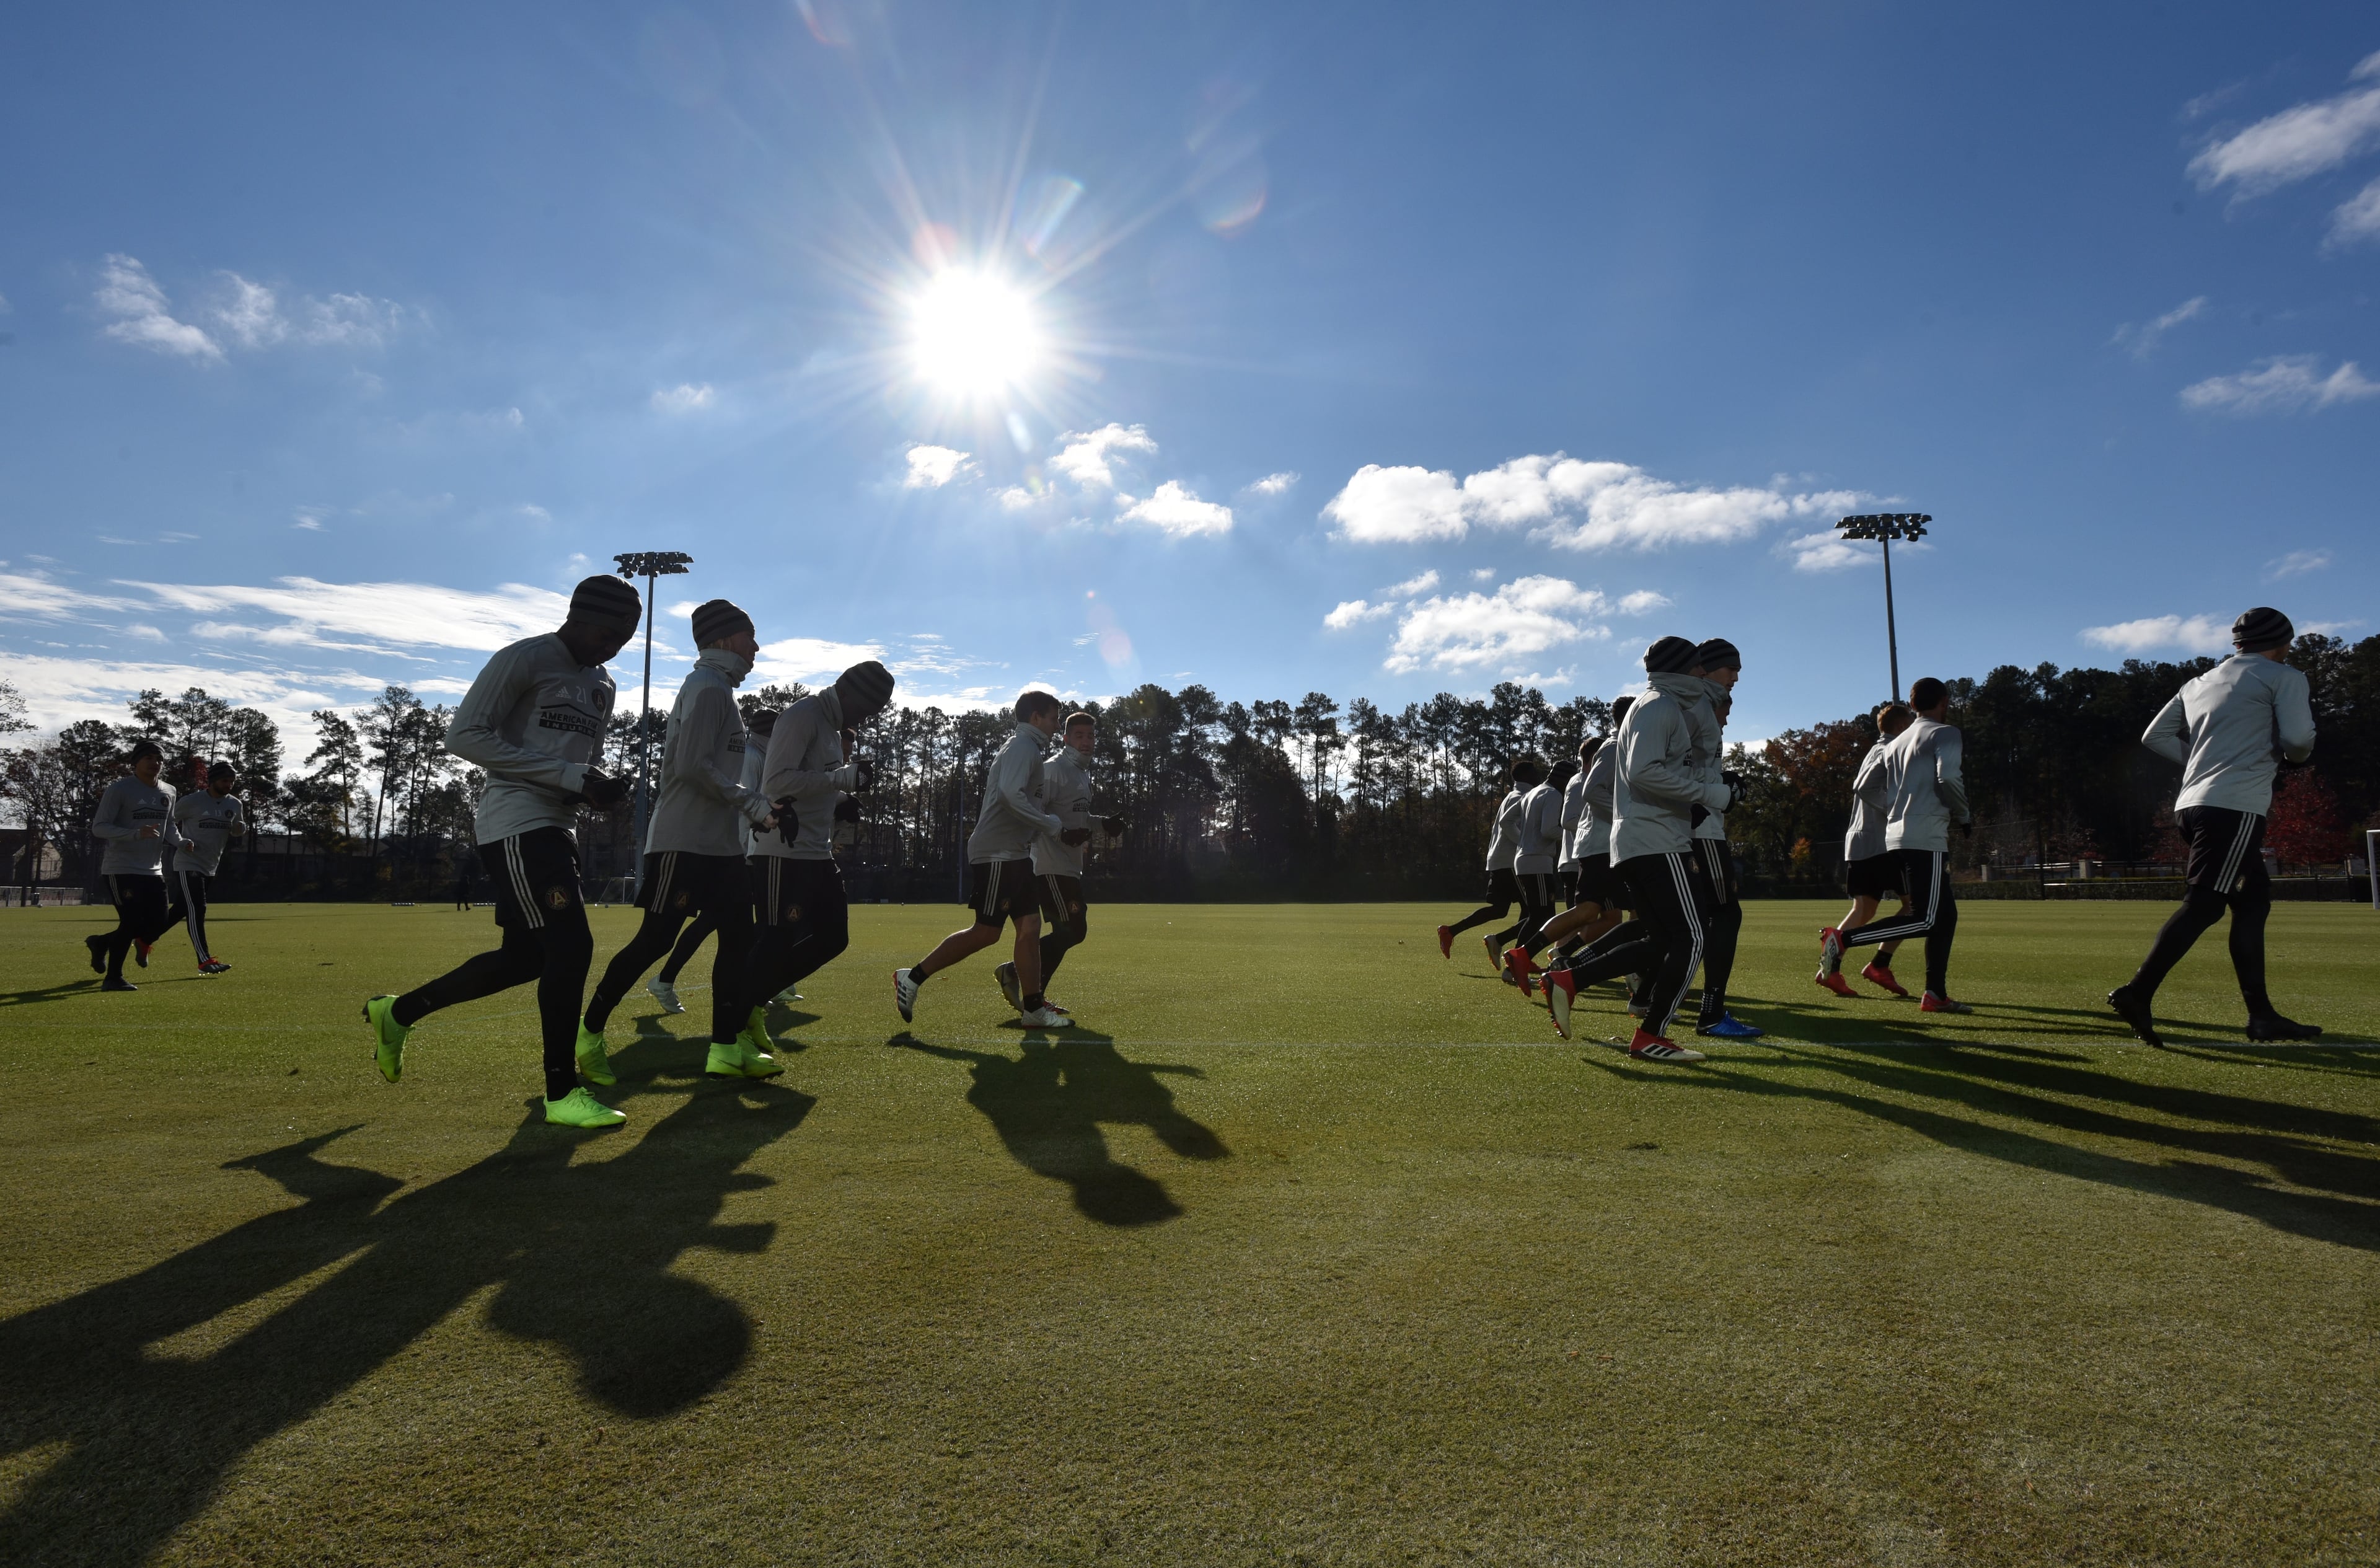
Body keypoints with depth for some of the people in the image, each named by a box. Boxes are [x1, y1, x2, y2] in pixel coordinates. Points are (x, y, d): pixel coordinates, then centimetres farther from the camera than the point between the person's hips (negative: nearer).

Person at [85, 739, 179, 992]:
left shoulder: (168, 793, 10)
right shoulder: (119, 790, -9)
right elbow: (98, 828, -13)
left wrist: (180, 842, 0)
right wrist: (137, 834, -27)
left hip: (153, 870, 7)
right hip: (121, 869, -6)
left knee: (160, 922, 3)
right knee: (132, 921, -11)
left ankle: (103, 942, 28)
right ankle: (113, 978, 4)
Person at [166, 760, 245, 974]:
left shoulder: (234, 804, 6)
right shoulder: (192, 801, -11)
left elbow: (234, 832, 18)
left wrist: (240, 829, -5)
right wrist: (180, 841, -17)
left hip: (210, 867, 7)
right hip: (188, 864, -7)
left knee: (181, 910, 16)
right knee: (196, 909, -13)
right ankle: (205, 960, -17)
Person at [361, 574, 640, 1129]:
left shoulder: (603, 686, 17)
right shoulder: (523, 660, -9)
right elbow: (466, 735, -15)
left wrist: (601, 786, 2)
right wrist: (570, 776, -19)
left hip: (556, 828, 9)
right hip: (517, 825, -9)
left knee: (525, 957, 14)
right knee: (571, 946, -15)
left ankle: (398, 1011, 36)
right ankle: (562, 1093, -4)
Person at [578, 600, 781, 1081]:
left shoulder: (717, 688, 19)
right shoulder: (709, 686, -11)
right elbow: (694, 766, -21)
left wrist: (748, 808, 14)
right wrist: (752, 804, -17)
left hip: (718, 844, 10)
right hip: (686, 841, -10)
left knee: (738, 936, 4)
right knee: (654, 941, -4)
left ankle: (727, 1048, 7)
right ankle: (590, 1033, 10)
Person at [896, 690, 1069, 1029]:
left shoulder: (1027, 750, 21)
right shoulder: (1023, 747, -11)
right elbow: (1011, 796, -26)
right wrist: (1052, 824, -18)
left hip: (1015, 855, 10)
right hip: (997, 854, -10)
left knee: (1030, 928, 4)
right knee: (986, 932, -8)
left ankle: (1033, 1010, 4)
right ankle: (913, 978, 1)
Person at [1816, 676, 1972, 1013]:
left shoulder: (1895, 743, 23)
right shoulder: (1945, 733, 0)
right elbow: (1947, 778, -17)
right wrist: (1964, 816, -1)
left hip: (1896, 837, 9)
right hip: (1926, 839, -9)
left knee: (1945, 915, 14)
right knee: (1925, 919, -11)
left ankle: (1936, 994, 11)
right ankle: (1842, 938, -21)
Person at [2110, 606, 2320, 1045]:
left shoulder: (2200, 683, 22)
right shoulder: (2284, 677, 4)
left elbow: (2155, 736, 20)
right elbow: (2297, 742, -7)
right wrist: (2297, 751, 15)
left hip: (2192, 805, 8)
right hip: (2235, 806, -8)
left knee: (2254, 897, 14)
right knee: (2203, 903, -13)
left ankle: (2261, 1015, 15)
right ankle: (2137, 993, -24)